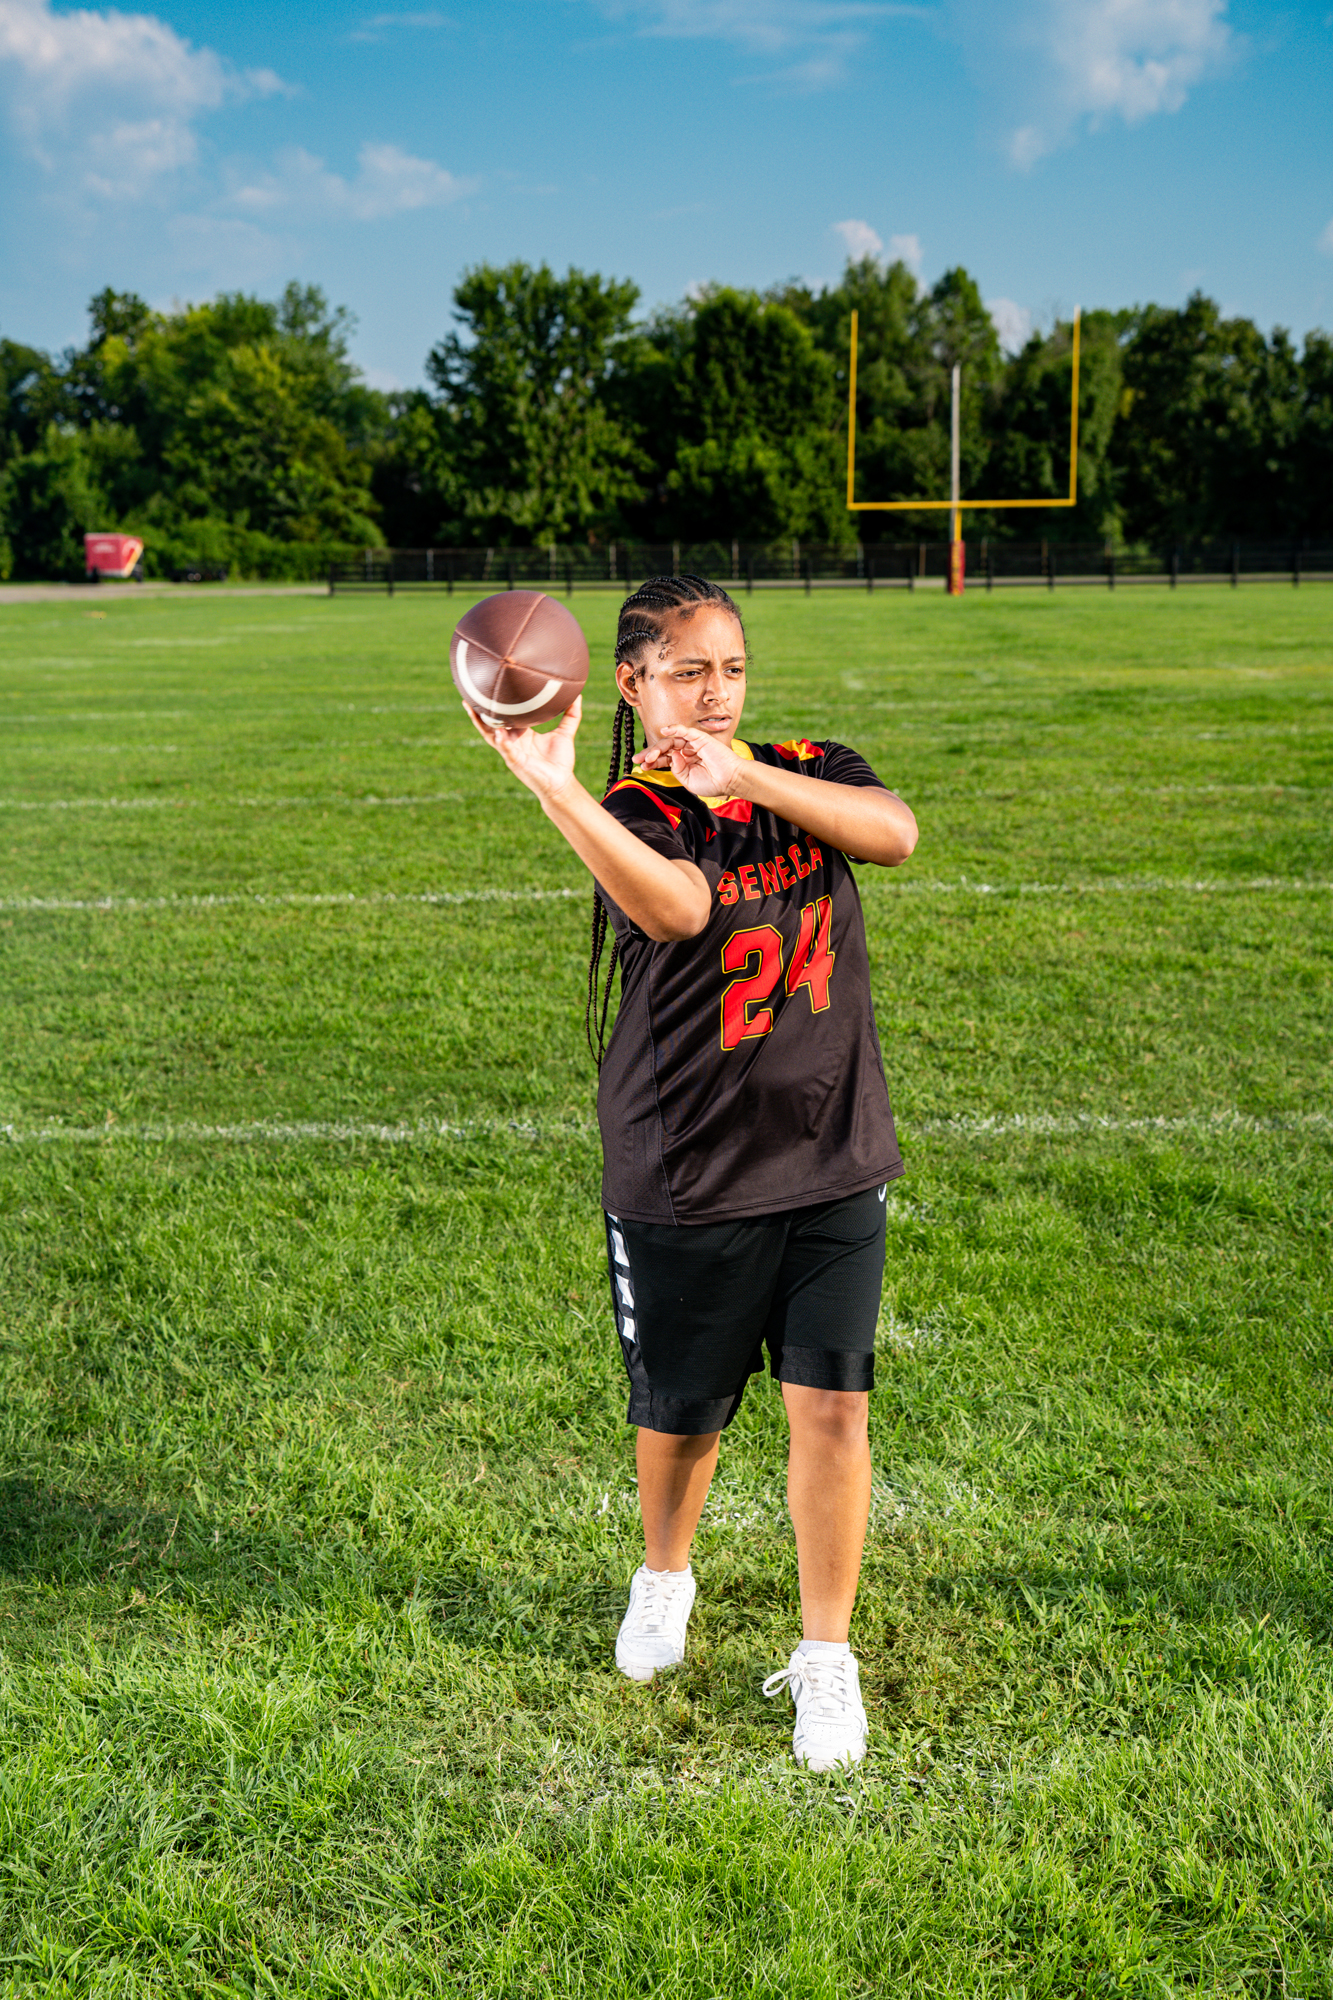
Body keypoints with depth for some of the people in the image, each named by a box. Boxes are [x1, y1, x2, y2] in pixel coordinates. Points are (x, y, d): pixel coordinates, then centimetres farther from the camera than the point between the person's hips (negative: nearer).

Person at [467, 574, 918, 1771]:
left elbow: (895, 833, -17)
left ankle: (826, 1659, 18)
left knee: (832, 1409, -1)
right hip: (685, 1176, -2)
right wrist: (549, 780, -45)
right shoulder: (634, 813, -9)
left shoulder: (809, 773, 4)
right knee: (681, 1410, 15)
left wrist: (745, 776, -26)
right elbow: (677, 909, -33)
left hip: (833, 1158, 2)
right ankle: (665, 1577, 46)